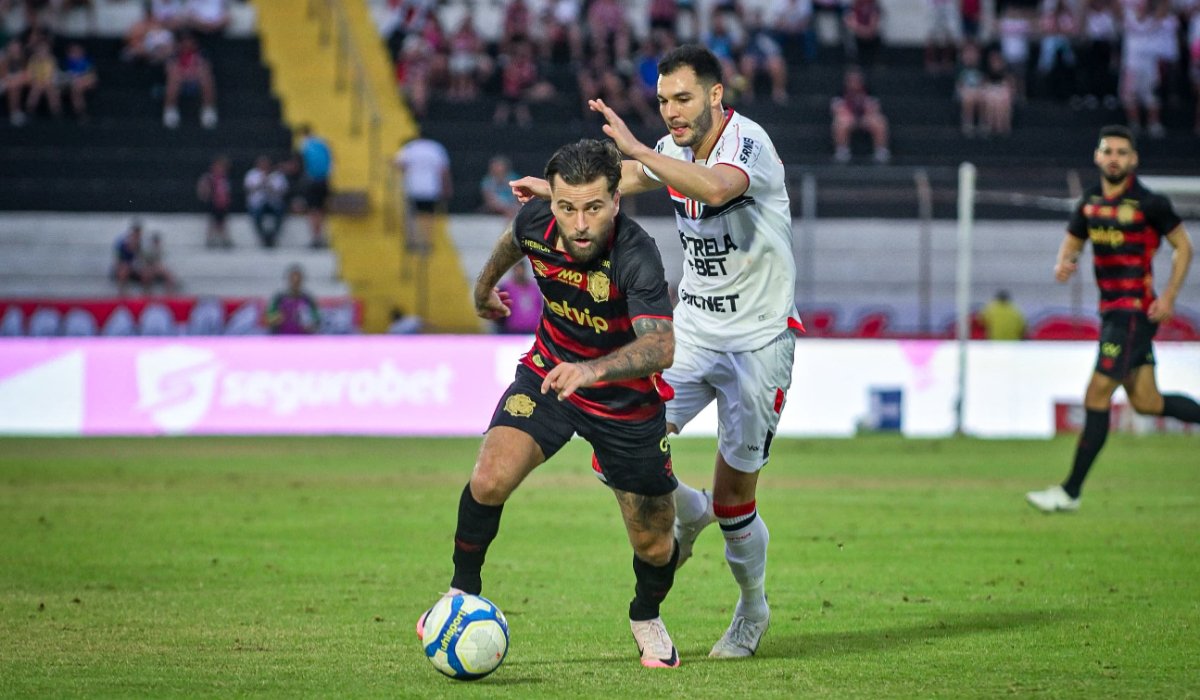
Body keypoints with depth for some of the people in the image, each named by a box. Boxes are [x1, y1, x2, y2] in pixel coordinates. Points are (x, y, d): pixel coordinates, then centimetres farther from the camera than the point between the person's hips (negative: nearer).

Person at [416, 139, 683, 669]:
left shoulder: (636, 254, -34)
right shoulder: (536, 223, -18)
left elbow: (662, 345, -47)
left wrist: (593, 369, -64)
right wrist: (486, 284, 29)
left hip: (627, 401, -3)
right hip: (548, 373, 3)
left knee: (655, 548, 5)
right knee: (490, 480, -21)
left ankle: (646, 617, 39)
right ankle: (463, 594, 2)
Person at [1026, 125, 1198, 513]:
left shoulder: (1149, 203, -10)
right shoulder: (1091, 202, 9)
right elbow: (1072, 241, 20)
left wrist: (1169, 297, -11)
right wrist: (1063, 262, -4)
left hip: (1136, 310, -7)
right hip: (1111, 308, 7)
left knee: (1097, 397, -10)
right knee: (1146, 402, 10)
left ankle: (1070, 492, -6)